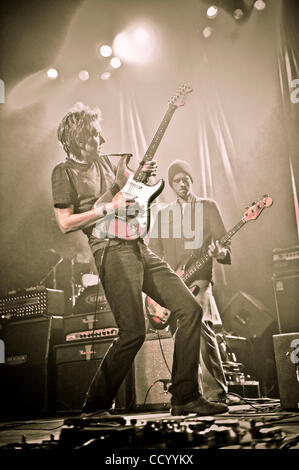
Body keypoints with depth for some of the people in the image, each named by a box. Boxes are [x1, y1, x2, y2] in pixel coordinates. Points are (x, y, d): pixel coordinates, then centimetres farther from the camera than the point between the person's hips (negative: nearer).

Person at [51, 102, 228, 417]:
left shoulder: (106, 162, 21)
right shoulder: (64, 172, 1)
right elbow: (65, 223, -8)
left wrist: (144, 178, 9)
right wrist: (108, 208, -11)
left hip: (139, 248, 8)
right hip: (112, 251, -7)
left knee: (190, 309, -1)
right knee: (133, 333, -14)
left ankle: (185, 398, 5)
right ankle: (94, 406, 6)